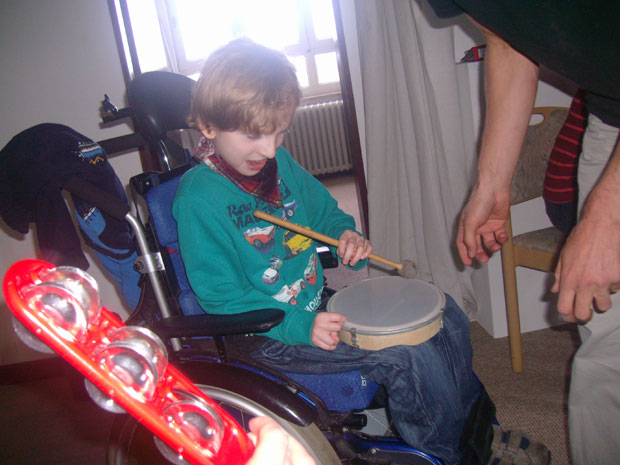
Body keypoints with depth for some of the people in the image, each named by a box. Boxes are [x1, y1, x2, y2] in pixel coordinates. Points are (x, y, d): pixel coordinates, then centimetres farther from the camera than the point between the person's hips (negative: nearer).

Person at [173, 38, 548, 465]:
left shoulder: (279, 162, 4)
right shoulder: (198, 200, -19)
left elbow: (325, 211, 19)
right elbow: (222, 298, -19)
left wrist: (348, 237, -3)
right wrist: (301, 326, -27)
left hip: (319, 302, 8)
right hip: (266, 333, -8)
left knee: (443, 313, 5)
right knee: (407, 354, -24)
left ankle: (477, 424, 24)